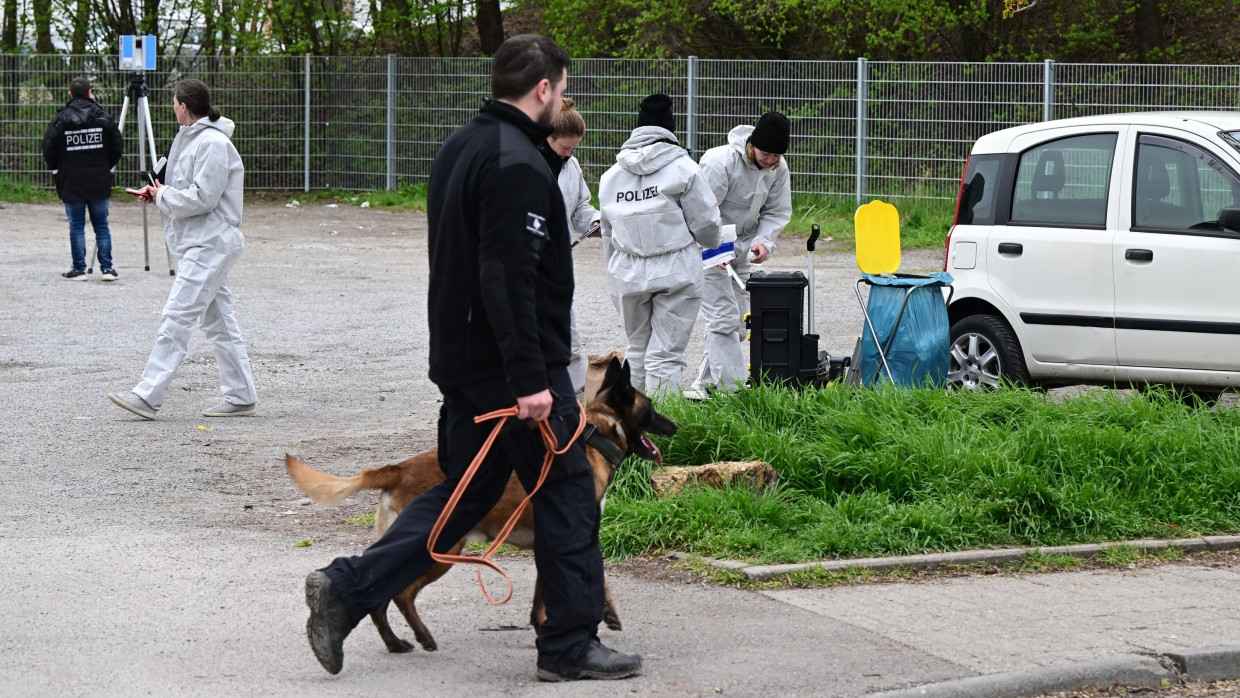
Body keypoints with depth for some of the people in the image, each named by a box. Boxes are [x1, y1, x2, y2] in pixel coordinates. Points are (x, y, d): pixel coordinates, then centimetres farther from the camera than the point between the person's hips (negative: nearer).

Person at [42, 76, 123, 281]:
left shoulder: (61, 119, -7)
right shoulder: (103, 118, -1)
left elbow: (49, 149, -5)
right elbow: (118, 147, 3)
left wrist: (57, 171, 11)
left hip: (71, 182, -2)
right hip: (99, 182, 2)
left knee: (76, 226, 4)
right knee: (101, 225, 8)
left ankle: (79, 269, 4)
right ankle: (107, 268, 5)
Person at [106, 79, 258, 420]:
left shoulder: (213, 144, -16)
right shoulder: (191, 138, 16)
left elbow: (202, 198, -21)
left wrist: (163, 196, -9)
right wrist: (158, 194, 5)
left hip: (210, 245, -11)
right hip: (200, 244, 11)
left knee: (176, 318, -13)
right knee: (219, 322, 11)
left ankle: (148, 396, -16)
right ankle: (241, 397, 14)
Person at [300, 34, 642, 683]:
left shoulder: (457, 148, 13)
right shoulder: (518, 165, -19)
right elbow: (510, 280, -26)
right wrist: (529, 379, -26)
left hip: (460, 357, 9)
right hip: (510, 362, -9)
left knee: (463, 490, 15)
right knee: (567, 495, 2)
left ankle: (347, 587, 6)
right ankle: (570, 646, 8)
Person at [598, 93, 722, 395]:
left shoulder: (611, 176, 6)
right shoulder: (683, 168, -8)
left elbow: (608, 234, 11)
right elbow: (706, 222, -5)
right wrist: (711, 244, 17)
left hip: (628, 275, 4)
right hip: (675, 273, -4)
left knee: (637, 347, 19)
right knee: (665, 353, -1)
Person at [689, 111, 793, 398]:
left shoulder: (778, 168, -3)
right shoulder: (720, 162, -24)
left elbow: (777, 212, 5)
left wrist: (763, 242, -14)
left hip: (742, 251, 7)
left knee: (738, 320, 8)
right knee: (724, 318, -13)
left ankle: (706, 382, 17)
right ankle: (732, 389, -14)